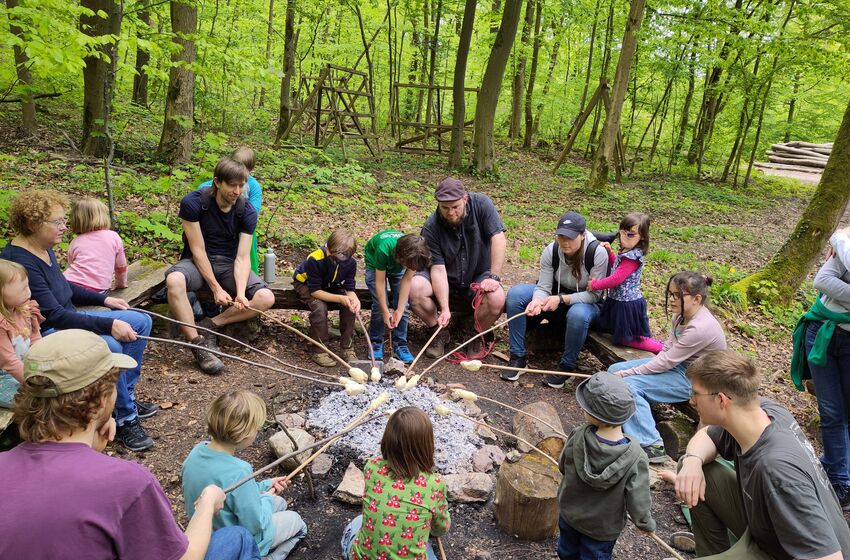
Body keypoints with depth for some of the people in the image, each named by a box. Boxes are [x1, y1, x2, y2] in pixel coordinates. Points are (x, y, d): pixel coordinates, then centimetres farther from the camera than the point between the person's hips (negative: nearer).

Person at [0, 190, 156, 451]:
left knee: (141, 321, 4)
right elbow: (53, 315, -28)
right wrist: (108, 324, -31)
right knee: (109, 347, -34)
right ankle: (125, 418, -14)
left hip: (68, 319, 10)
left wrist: (104, 299, 13)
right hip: (45, 334, -10)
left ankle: (125, 396, 11)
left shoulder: (44, 248, 4)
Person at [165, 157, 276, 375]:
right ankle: (197, 343, -29)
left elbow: (242, 257, -12)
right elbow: (198, 251, -16)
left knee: (266, 298, -22)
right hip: (197, 262, -2)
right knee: (174, 280, -38)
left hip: (228, 264, 3)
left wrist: (241, 293, -28)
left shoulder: (247, 212, -9)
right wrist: (216, 288, -21)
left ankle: (209, 325, -12)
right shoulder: (193, 202, -16)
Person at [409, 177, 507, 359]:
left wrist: (494, 277, -26)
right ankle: (440, 333, 1)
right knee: (414, 288, -27)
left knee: (496, 298, -33)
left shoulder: (481, 204, -15)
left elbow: (499, 238, -20)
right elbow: (438, 268, -20)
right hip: (447, 281, 1)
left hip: (478, 277, 0)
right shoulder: (431, 227, -16)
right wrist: (445, 309, -28)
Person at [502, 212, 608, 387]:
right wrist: (537, 301, -39)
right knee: (515, 293, -20)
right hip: (555, 298, 4)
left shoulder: (598, 253, -23)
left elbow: (594, 294, -21)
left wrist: (561, 299, -33)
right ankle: (518, 357, -15)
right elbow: (543, 287, -15)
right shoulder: (551, 251, -15)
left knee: (578, 315, -41)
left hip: (584, 302, -3)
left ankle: (567, 366, -15)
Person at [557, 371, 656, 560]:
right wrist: (646, 523, -2)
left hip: (570, 514, 2)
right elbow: (637, 501, -24)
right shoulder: (635, 457, -33)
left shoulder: (578, 437, -28)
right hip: (603, 528, -2)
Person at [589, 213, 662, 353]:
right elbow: (617, 266, 21)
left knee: (625, 339, 2)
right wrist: (609, 253, 6)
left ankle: (662, 349, 9)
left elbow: (616, 279, -29)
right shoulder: (626, 252, 2)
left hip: (628, 304, -10)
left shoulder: (632, 257, -27)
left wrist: (595, 285, -18)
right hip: (618, 300, 10)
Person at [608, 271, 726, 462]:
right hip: (676, 364, 9)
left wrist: (628, 373, -18)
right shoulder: (682, 314, -1)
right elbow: (668, 347, 5)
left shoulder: (700, 328, -28)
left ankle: (652, 446, -18)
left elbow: (667, 362, -25)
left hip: (693, 380, -9)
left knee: (629, 384, -24)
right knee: (615, 369, 0)